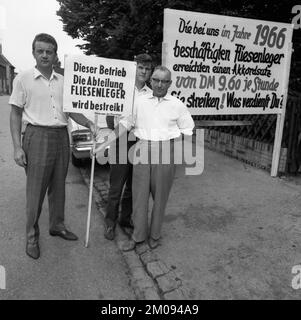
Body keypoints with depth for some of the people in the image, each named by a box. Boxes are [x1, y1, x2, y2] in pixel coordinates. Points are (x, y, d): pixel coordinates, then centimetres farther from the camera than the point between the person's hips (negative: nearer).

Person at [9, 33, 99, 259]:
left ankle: (57, 225, 30)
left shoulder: (63, 81, 10)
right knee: (36, 190, 1)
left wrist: (90, 124, -5)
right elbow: (16, 114, -1)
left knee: (58, 186, 13)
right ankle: (32, 236, 17)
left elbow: (72, 110, 13)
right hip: (37, 136, -4)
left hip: (61, 136, 4)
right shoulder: (23, 79, 0)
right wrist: (17, 147, -9)